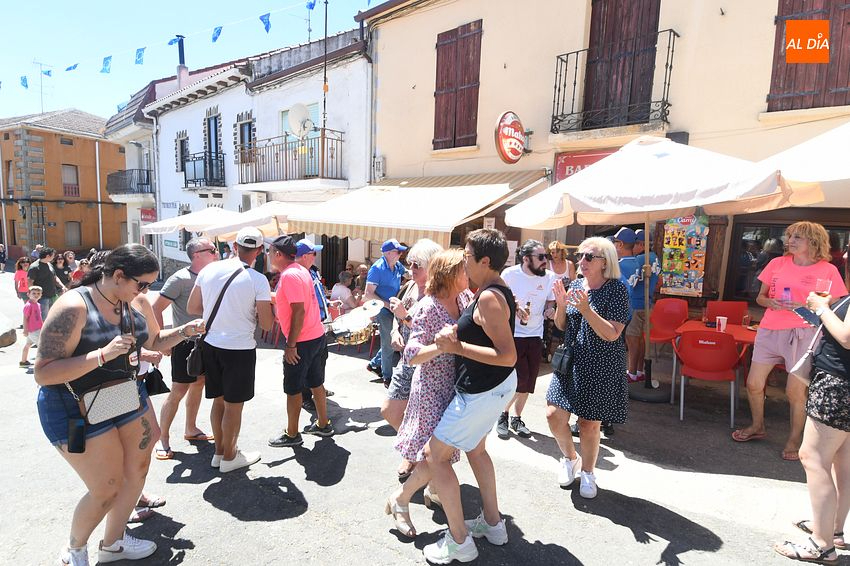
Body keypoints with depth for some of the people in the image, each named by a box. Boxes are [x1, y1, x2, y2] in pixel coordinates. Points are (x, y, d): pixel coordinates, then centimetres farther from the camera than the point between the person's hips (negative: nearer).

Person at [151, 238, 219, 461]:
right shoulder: (180, 278, -16)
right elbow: (156, 308, -15)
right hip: (185, 343, -7)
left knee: (198, 384, 16)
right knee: (178, 391, -3)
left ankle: (190, 429, 32)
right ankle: (163, 439, 11)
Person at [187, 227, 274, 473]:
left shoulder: (209, 270, -1)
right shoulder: (258, 280, -15)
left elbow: (192, 308, 8)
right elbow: (266, 324, -12)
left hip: (211, 344, 5)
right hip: (239, 348, -5)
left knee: (219, 400, 20)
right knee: (234, 405, 10)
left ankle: (219, 451, 35)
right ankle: (229, 457, 26)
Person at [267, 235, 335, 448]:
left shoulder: (289, 275, -18)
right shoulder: (301, 270, 10)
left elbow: (299, 311, -23)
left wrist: (291, 345, -20)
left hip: (301, 342, -9)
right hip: (317, 336, 9)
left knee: (293, 389, 5)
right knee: (316, 383, 19)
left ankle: (292, 435, 19)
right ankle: (323, 424, 31)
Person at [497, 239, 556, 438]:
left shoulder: (550, 277, -2)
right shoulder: (510, 274, -11)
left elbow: (550, 302, 12)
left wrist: (550, 310, -11)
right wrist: (515, 308, -21)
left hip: (535, 335, 4)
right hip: (512, 334, -4)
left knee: (528, 381, 10)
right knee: (519, 378, -9)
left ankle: (517, 418, 31)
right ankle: (503, 416, 16)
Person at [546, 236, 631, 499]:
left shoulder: (616, 289, -12)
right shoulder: (575, 285, 4)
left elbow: (612, 334, -19)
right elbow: (561, 326, 8)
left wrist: (585, 309, -29)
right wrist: (561, 305, -12)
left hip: (601, 367, -4)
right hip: (570, 361, 5)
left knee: (589, 423, 6)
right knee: (554, 416, 1)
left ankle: (587, 472, 33)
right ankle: (570, 458, 31)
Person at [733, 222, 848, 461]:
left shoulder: (828, 270, 1)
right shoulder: (777, 264, 8)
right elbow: (760, 297, 14)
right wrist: (770, 302, -8)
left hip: (803, 334, -3)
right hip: (769, 331, 3)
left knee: (795, 390, -2)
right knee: (754, 384, 6)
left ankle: (794, 439, 20)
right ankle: (758, 427, 30)